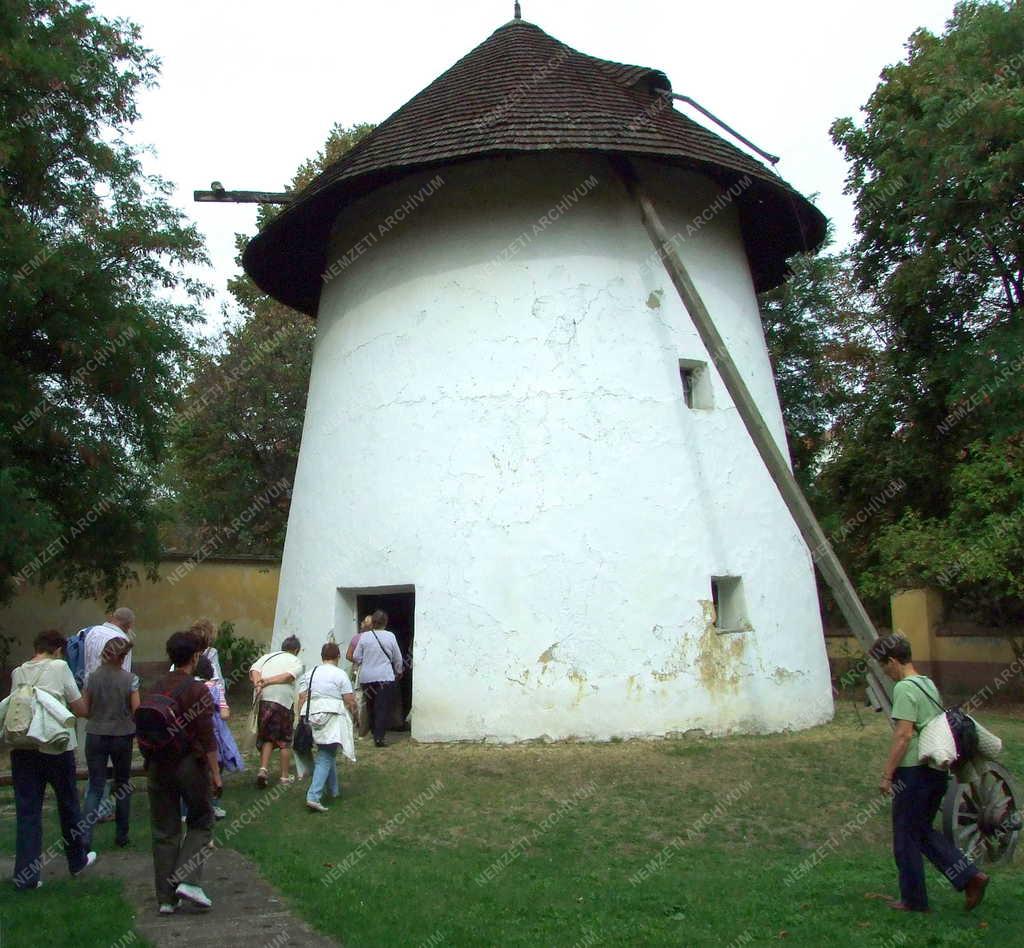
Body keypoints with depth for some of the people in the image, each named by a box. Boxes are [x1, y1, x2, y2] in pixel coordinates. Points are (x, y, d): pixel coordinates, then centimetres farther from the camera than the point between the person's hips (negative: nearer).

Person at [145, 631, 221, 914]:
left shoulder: (157, 688, 5)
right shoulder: (197, 690, -13)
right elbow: (206, 736, -14)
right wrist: (215, 773, -7)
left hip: (158, 766, 5)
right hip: (190, 764, -5)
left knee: (164, 831, 11)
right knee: (201, 822, 13)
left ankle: (166, 897, 15)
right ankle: (188, 881, -2)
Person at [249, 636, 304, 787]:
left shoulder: (267, 656, 20)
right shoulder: (296, 661, 11)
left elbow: (254, 670, 1)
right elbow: (289, 676, -10)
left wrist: (258, 683, -14)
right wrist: (266, 682, -12)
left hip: (263, 700, 3)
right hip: (284, 701, -3)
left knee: (267, 737, 17)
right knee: (285, 741, 11)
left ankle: (263, 769, 0)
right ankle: (285, 777, 17)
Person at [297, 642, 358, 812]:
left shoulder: (310, 673, 11)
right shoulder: (340, 674, -5)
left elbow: (302, 698, 7)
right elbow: (350, 700, -6)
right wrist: (353, 711, 13)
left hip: (313, 717, 6)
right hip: (331, 720, -6)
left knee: (328, 754, 21)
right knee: (325, 758, -6)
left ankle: (334, 790, 32)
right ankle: (313, 797, -17)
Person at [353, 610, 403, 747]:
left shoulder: (364, 636, -2)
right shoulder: (390, 636, -5)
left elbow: (356, 657, 3)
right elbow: (397, 658, 4)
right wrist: (399, 672, 22)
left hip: (366, 678, 3)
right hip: (385, 677, -3)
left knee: (371, 706, 17)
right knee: (383, 708, -1)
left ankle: (375, 733, 27)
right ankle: (379, 737, -9)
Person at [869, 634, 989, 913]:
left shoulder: (905, 688, -16)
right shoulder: (929, 684, 11)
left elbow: (904, 735, -21)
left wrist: (887, 775, -16)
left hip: (914, 772, -9)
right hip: (938, 770, 9)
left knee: (906, 837, 6)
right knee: (924, 831, 20)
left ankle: (913, 900, 16)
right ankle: (970, 876, 11)